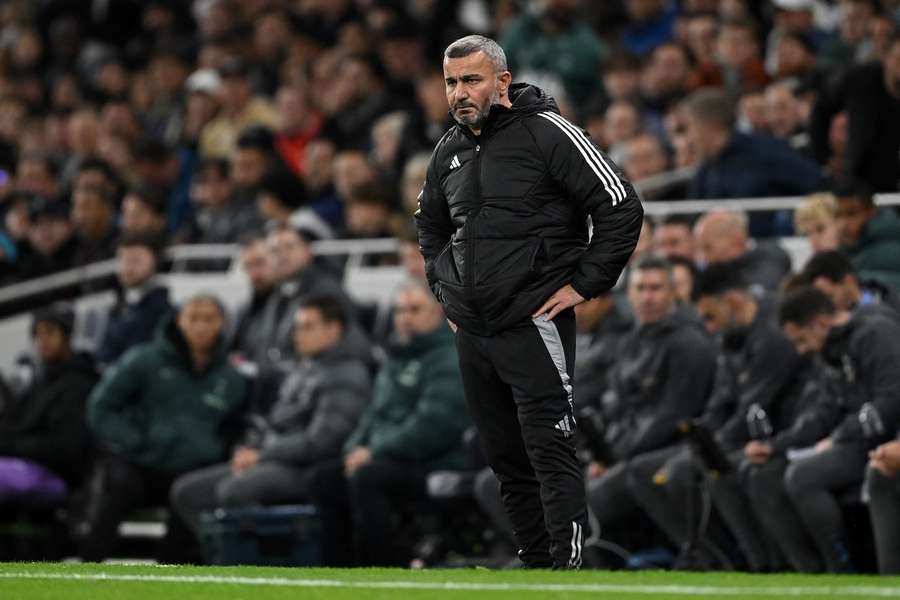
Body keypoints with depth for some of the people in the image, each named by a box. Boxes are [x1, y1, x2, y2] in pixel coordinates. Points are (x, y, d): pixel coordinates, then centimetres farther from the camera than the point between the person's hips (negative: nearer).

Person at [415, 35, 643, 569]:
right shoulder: (450, 151, 12)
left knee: (550, 453, -12)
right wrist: (444, 288, 20)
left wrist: (583, 284, -12)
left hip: (534, 324, -7)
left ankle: (569, 564, -14)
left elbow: (623, 209, -12)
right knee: (506, 459, 10)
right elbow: (430, 225, 33)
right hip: (472, 332, 7)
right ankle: (535, 561, 18)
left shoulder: (546, 132, -9)